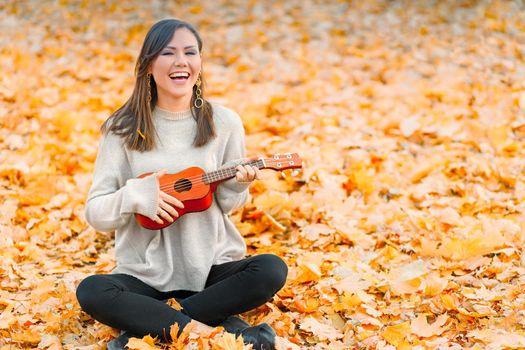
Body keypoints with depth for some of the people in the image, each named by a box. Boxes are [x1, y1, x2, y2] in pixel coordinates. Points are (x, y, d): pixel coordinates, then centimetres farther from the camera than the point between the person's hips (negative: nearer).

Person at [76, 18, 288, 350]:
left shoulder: (224, 122, 1)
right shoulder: (124, 129, -2)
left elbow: (228, 204, 9)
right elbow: (95, 212, -3)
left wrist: (237, 186, -13)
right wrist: (135, 195, -22)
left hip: (214, 266, 1)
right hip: (146, 272, -1)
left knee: (272, 270, -26)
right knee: (92, 291, -29)